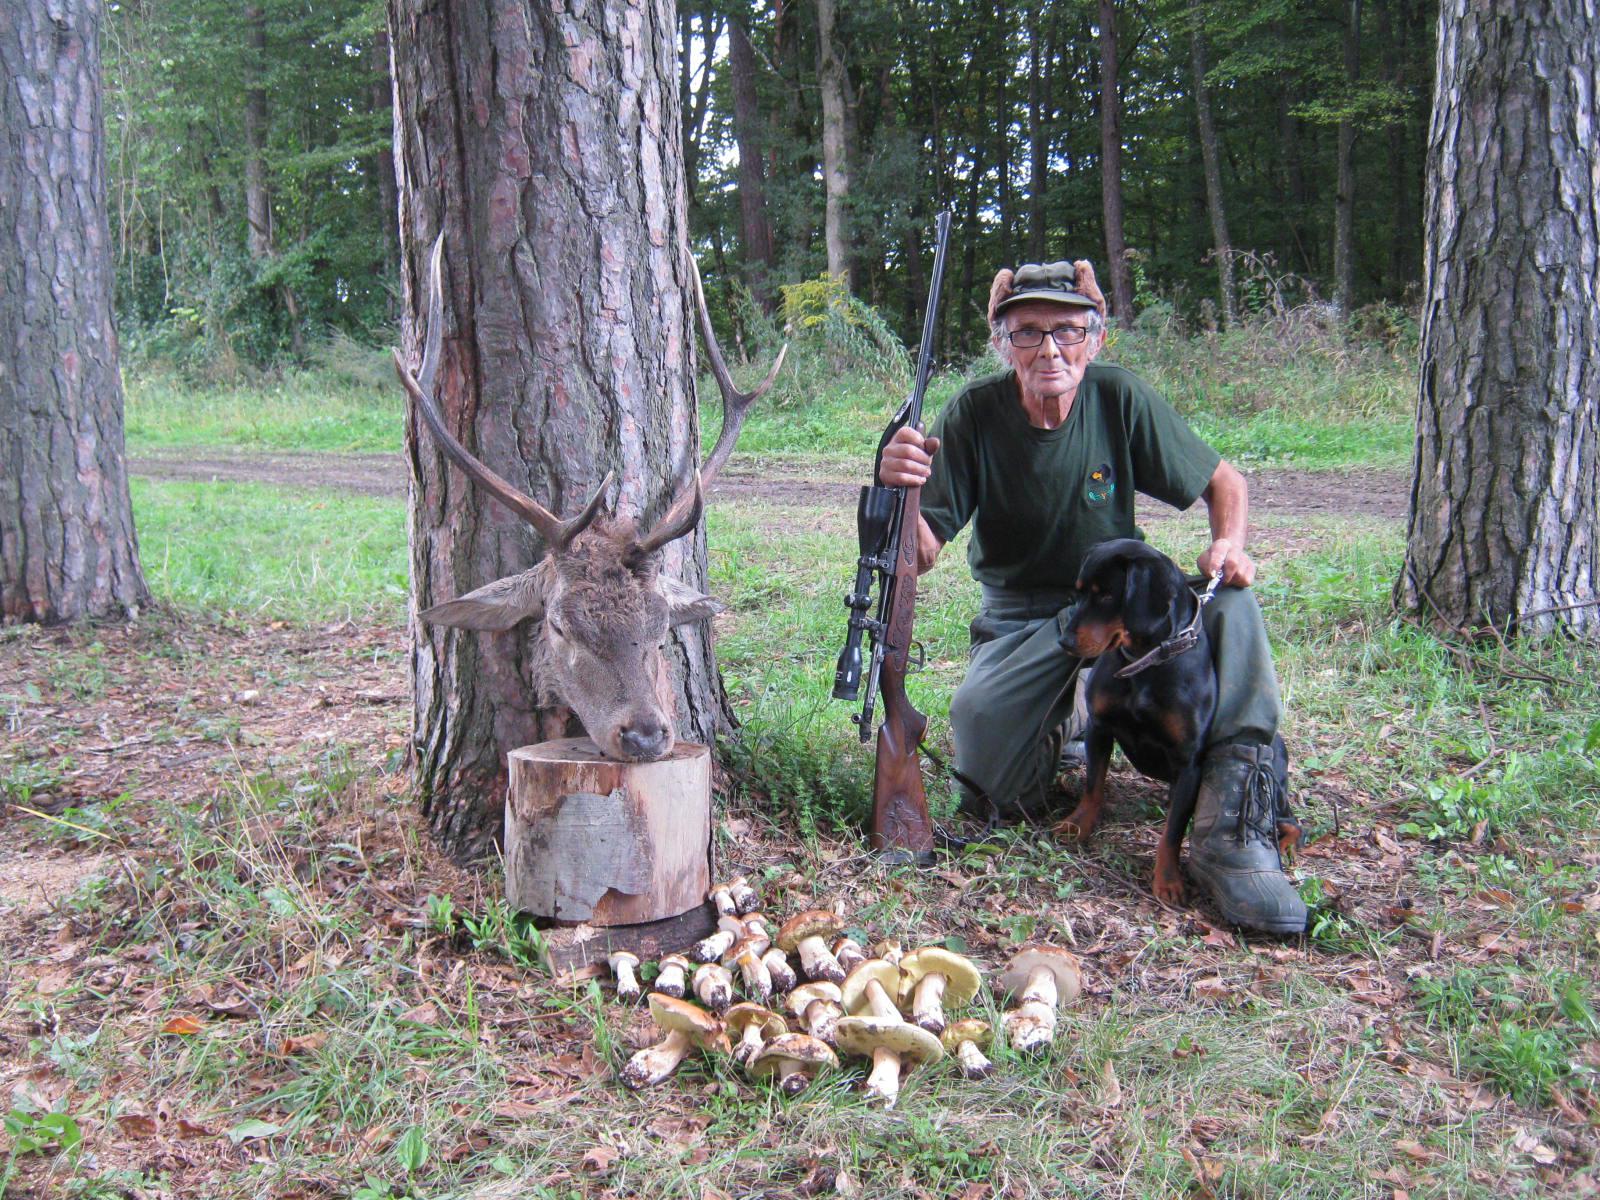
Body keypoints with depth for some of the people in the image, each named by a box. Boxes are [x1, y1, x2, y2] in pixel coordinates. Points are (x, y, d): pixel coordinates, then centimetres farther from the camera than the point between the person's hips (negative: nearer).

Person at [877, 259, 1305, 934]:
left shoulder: (1119, 399, -11)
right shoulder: (974, 415, -13)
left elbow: (1223, 482, 3)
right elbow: (922, 556, -17)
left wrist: (1228, 542, -19)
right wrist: (902, 489, -39)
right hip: (1019, 621, -1)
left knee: (1230, 600, -29)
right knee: (988, 786, -26)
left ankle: (1232, 833, -31)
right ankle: (1057, 728, 11)